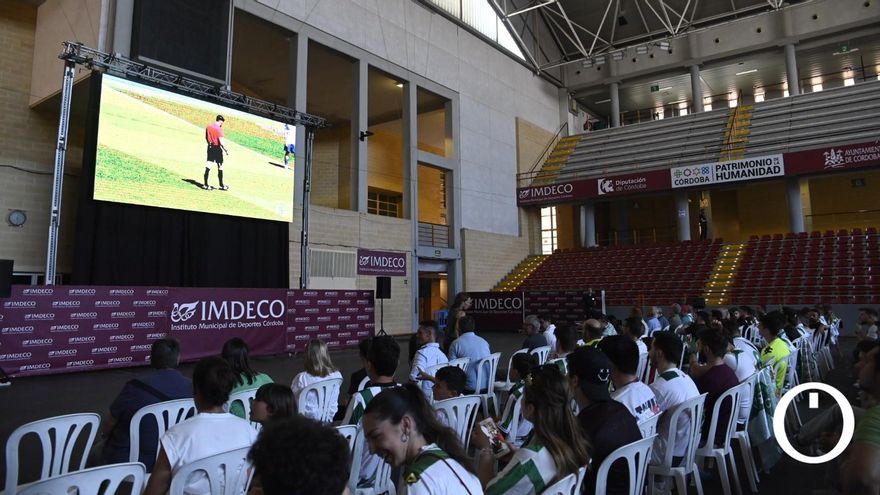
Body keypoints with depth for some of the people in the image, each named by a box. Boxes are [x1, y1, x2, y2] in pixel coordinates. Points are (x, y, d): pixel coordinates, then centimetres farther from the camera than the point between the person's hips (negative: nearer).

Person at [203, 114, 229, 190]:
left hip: (210, 148, 6)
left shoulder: (208, 127, 5)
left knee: (208, 166, 6)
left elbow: (206, 138, 14)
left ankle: (205, 185, 6)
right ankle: (221, 185, 13)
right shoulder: (219, 129, -16)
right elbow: (221, 142, -21)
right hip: (217, 149, -6)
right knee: (220, 167, 6)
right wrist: (226, 150, -12)